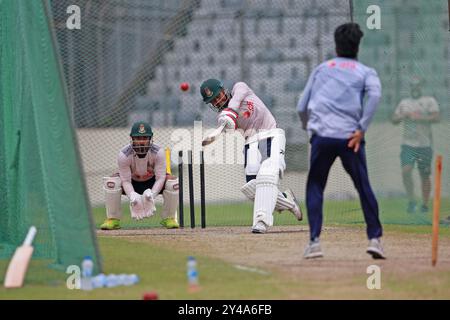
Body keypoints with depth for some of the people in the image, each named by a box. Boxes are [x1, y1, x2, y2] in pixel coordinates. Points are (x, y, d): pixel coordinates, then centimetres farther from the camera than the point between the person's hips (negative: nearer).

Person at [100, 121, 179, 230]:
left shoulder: (158, 152, -26)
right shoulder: (123, 154, -28)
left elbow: (160, 178, -25)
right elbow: (126, 180, -25)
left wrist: (152, 194, -43)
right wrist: (132, 196, -44)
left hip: (152, 183, 1)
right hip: (132, 183, -1)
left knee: (173, 182, -28)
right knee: (111, 182, -31)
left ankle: (169, 218, -7)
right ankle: (113, 220, -15)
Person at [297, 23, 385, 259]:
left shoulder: (321, 69, 19)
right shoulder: (365, 72, 12)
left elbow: (302, 107, 18)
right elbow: (374, 95, -11)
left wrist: (308, 126, 36)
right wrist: (361, 129, -10)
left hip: (321, 136, 1)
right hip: (350, 138, -1)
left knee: (315, 187, 12)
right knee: (364, 188, 11)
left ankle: (314, 240, 1)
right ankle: (375, 238, 5)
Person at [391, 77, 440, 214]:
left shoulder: (429, 101, 4)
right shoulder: (404, 102, 17)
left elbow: (436, 118, -9)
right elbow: (394, 120, 15)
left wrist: (419, 117, -16)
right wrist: (404, 116, -4)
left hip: (425, 144, -3)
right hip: (408, 144, 3)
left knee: (424, 174, 2)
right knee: (406, 171, -14)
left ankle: (425, 204, 12)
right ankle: (411, 201, 0)